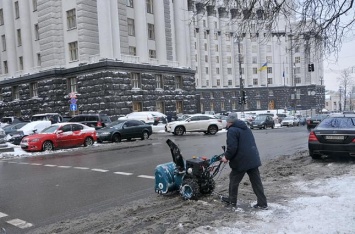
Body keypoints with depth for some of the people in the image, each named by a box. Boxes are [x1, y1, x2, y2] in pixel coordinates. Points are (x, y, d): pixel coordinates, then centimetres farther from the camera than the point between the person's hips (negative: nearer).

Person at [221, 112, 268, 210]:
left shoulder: (232, 130, -11)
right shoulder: (246, 128, 19)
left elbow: (232, 147, -21)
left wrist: (226, 157, -5)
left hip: (241, 161, -8)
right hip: (253, 159, 8)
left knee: (234, 180, 12)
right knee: (256, 182, 9)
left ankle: (232, 200, 25)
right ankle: (262, 203, 11)